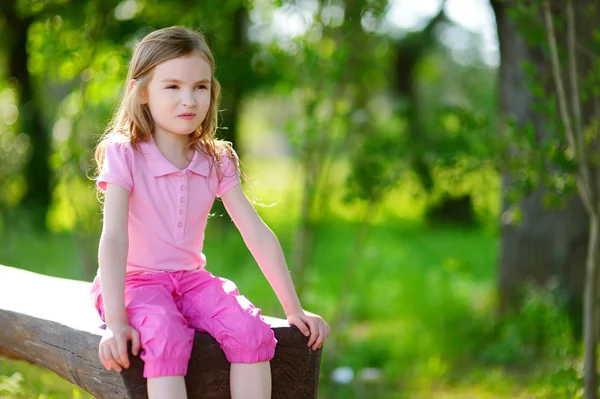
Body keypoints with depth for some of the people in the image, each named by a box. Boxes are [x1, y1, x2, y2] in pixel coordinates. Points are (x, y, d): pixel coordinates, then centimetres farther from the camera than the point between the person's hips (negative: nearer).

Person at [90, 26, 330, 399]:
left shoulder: (217, 160, 2)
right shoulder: (124, 154, -11)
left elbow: (258, 234, 0)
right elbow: (114, 237, -21)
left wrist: (294, 309, -4)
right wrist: (116, 322, -31)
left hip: (191, 279, 5)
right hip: (135, 280, -4)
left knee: (252, 331, -25)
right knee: (166, 336, -36)